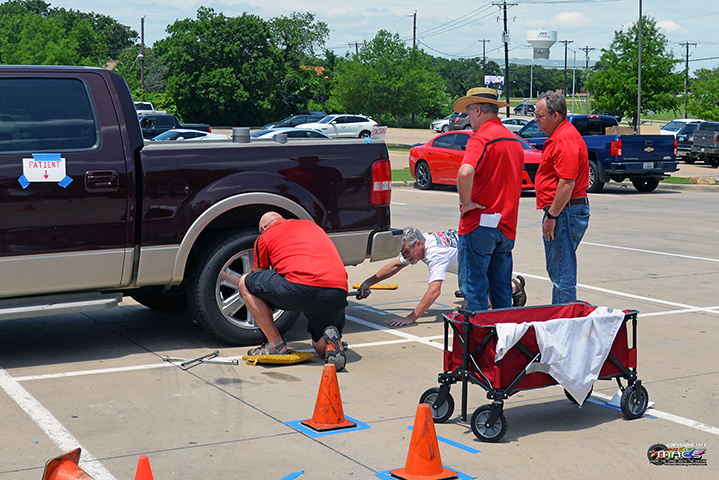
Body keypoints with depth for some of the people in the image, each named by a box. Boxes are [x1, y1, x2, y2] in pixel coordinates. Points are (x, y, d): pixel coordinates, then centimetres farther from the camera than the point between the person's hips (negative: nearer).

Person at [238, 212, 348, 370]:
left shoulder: (265, 237, 18)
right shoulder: (311, 225, 32)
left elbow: (260, 274, 31)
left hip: (300, 290, -5)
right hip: (338, 293, 5)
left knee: (245, 283, 17)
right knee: (322, 347, 30)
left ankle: (275, 343, 13)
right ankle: (331, 339, -7)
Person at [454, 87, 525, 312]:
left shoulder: (481, 139, -14)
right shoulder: (514, 140, 13)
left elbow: (465, 173, -32)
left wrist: (465, 203, -19)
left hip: (480, 224, -8)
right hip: (507, 225, 8)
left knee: (474, 287, -1)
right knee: (501, 289, 13)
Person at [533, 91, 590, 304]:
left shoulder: (565, 140, -18)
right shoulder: (558, 137, 17)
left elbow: (567, 183, -24)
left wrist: (552, 216, -20)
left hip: (565, 212, -11)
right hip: (562, 212, 11)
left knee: (562, 275, -7)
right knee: (557, 271, 17)